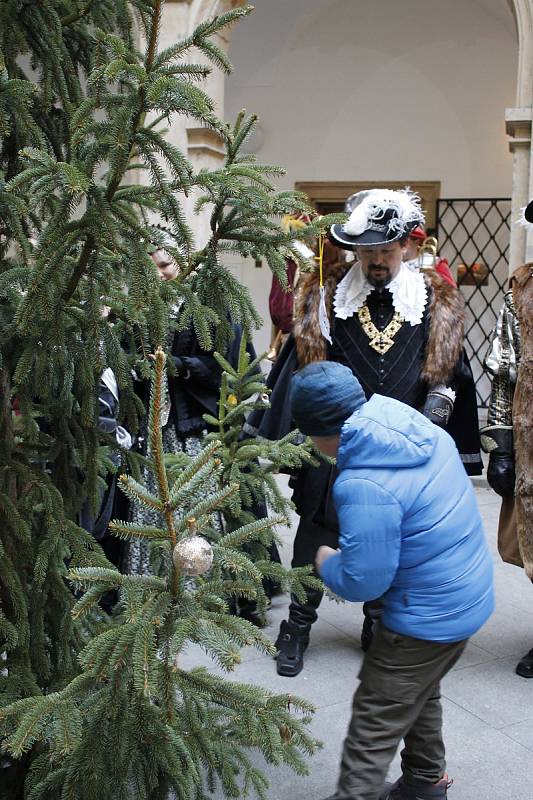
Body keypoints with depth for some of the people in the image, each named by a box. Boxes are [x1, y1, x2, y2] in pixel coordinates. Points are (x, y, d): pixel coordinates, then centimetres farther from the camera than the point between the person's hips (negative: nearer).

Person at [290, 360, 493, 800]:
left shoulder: (364, 487, -31)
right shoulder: (424, 430, -5)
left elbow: (362, 582, -26)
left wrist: (327, 562, -5)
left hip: (429, 617, -9)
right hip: (471, 595, 9)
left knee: (375, 723, 5)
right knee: (420, 692, 29)